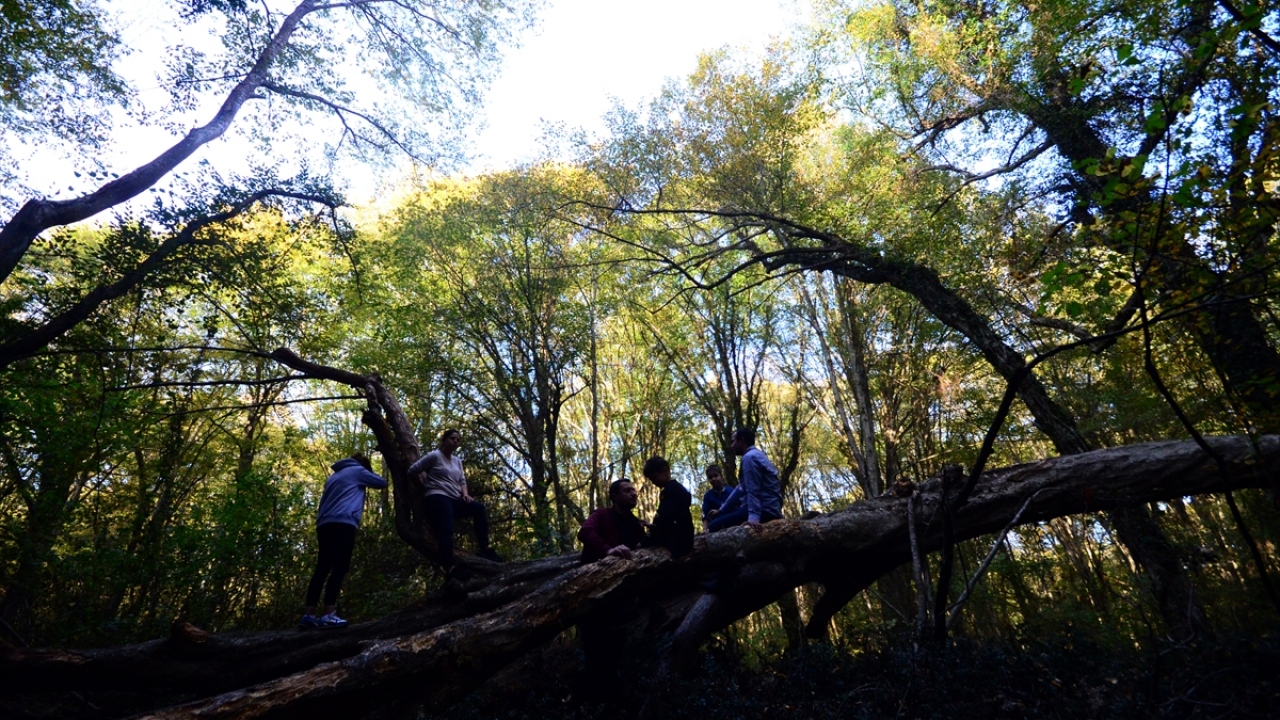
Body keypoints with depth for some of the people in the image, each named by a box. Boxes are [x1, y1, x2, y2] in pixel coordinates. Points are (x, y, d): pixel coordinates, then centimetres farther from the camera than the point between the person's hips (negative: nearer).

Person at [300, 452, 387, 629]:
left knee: (322, 570, 5)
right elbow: (382, 483, 15)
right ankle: (328, 615, -19)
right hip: (343, 524, -8)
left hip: (325, 525, 8)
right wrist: (370, 472, 32)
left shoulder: (333, 476, 31)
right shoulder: (357, 471, 10)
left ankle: (309, 615, 0)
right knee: (339, 569, -12)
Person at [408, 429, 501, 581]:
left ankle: (484, 548, -7)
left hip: (453, 499, 8)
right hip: (437, 498, -8)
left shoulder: (457, 461, 23)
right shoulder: (434, 456, 0)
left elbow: (461, 480, 21)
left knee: (479, 508, -9)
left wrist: (465, 494, 2)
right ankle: (450, 568, -36)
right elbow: (412, 470, -3)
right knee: (446, 530, -25)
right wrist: (425, 487, 3)